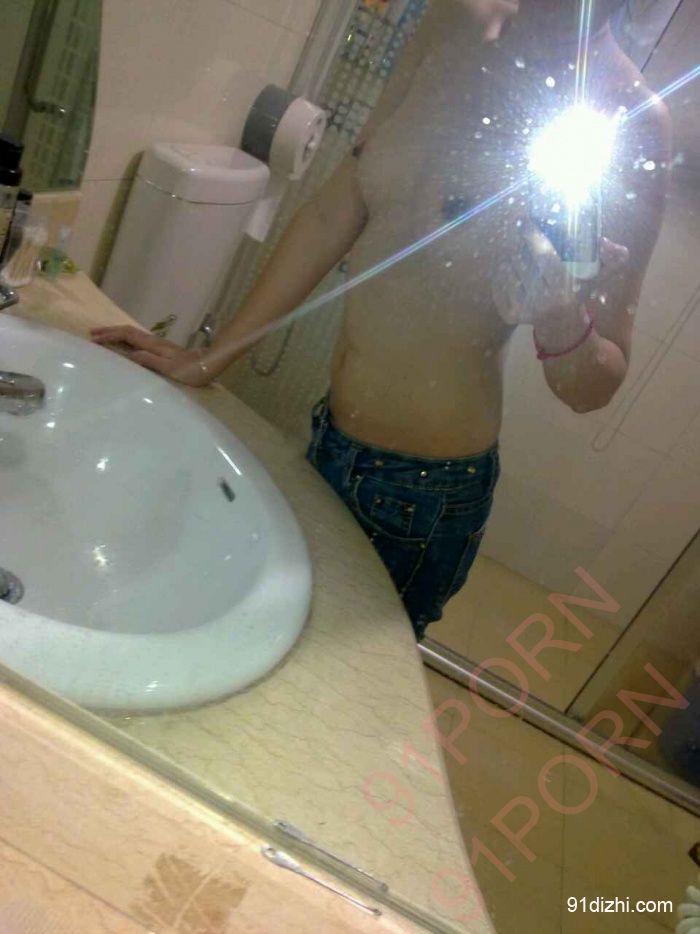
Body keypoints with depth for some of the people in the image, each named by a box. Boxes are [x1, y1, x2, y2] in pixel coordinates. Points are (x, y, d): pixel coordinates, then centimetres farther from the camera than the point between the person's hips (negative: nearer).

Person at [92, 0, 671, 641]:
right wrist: (208, 359, 6)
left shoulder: (629, 124, -18)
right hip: (332, 442, 6)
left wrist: (561, 316, -37)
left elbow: (591, 389, -14)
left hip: (424, 492, -5)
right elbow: (336, 214, 2)